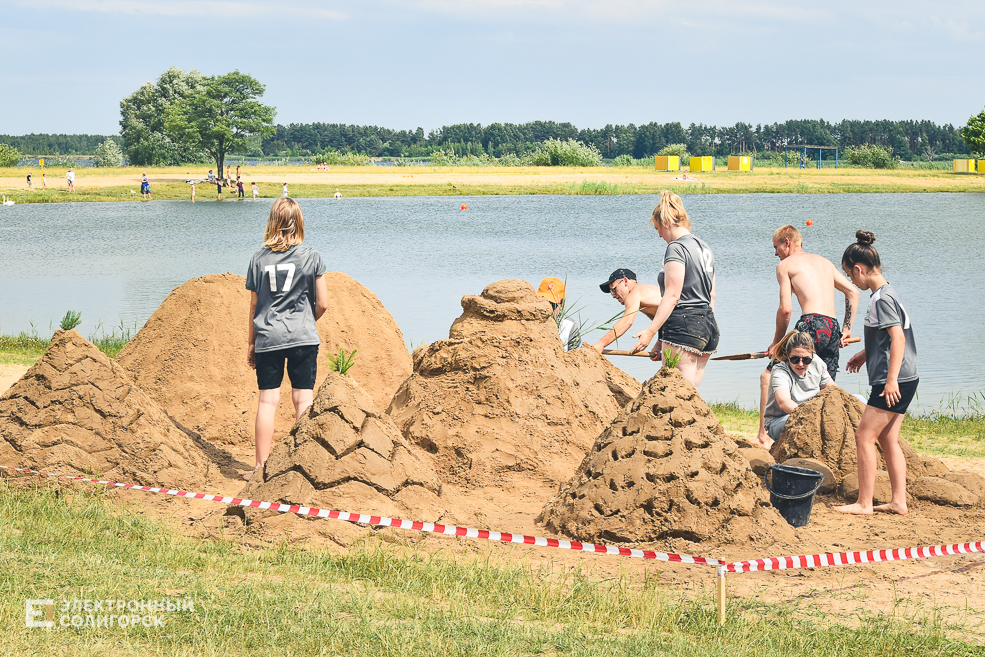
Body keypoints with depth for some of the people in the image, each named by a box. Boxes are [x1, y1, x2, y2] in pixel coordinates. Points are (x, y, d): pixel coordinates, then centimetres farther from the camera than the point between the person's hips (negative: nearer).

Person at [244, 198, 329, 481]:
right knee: (303, 400, 4)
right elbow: (323, 304, 0)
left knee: (267, 401, 4)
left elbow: (254, 305, 7)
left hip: (267, 339, 1)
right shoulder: (311, 257, -2)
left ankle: (261, 466, 6)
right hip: (303, 338, -1)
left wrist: (251, 342, 16)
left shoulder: (259, 259, 1)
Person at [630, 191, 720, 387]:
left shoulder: (676, 248, -11)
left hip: (683, 326, -9)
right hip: (707, 325, 9)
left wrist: (651, 331, -20)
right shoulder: (704, 248, 17)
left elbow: (672, 296, -18)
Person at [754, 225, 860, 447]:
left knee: (768, 376, 3)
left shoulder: (785, 264, 6)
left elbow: (786, 309, -2)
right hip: (834, 330, 6)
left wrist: (776, 342, 8)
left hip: (811, 325, -6)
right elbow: (853, 292, 22)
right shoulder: (824, 262, 25)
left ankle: (763, 436, -5)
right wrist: (847, 329, 22)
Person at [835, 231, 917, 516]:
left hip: (894, 382, -10)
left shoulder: (882, 298, -16)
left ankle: (864, 503, -3)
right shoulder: (885, 293, 14)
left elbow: (898, 337, -24)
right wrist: (865, 354, 36)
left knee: (864, 436, -6)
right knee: (887, 439, 12)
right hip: (902, 380, 10)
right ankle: (899, 501, 13)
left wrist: (891, 379, -27)